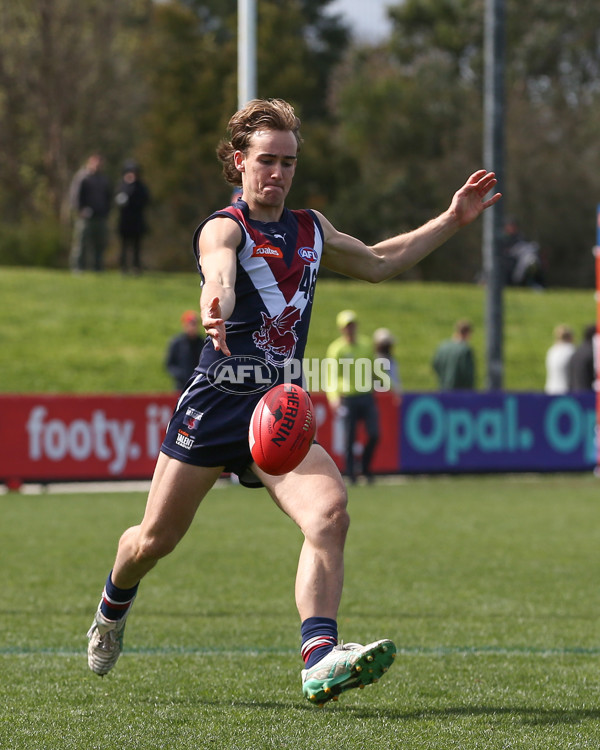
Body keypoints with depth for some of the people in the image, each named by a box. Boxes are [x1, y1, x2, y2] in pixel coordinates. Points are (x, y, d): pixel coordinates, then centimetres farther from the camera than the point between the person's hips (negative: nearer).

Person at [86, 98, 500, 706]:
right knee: (155, 540, 7)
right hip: (216, 402, -4)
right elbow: (219, 274, -33)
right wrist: (215, 309, -57)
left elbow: (377, 262, 32)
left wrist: (451, 221, 26)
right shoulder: (224, 228, -8)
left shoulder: (310, 229, 14)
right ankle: (114, 605, 43)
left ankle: (319, 660, -34)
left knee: (329, 509, -24)